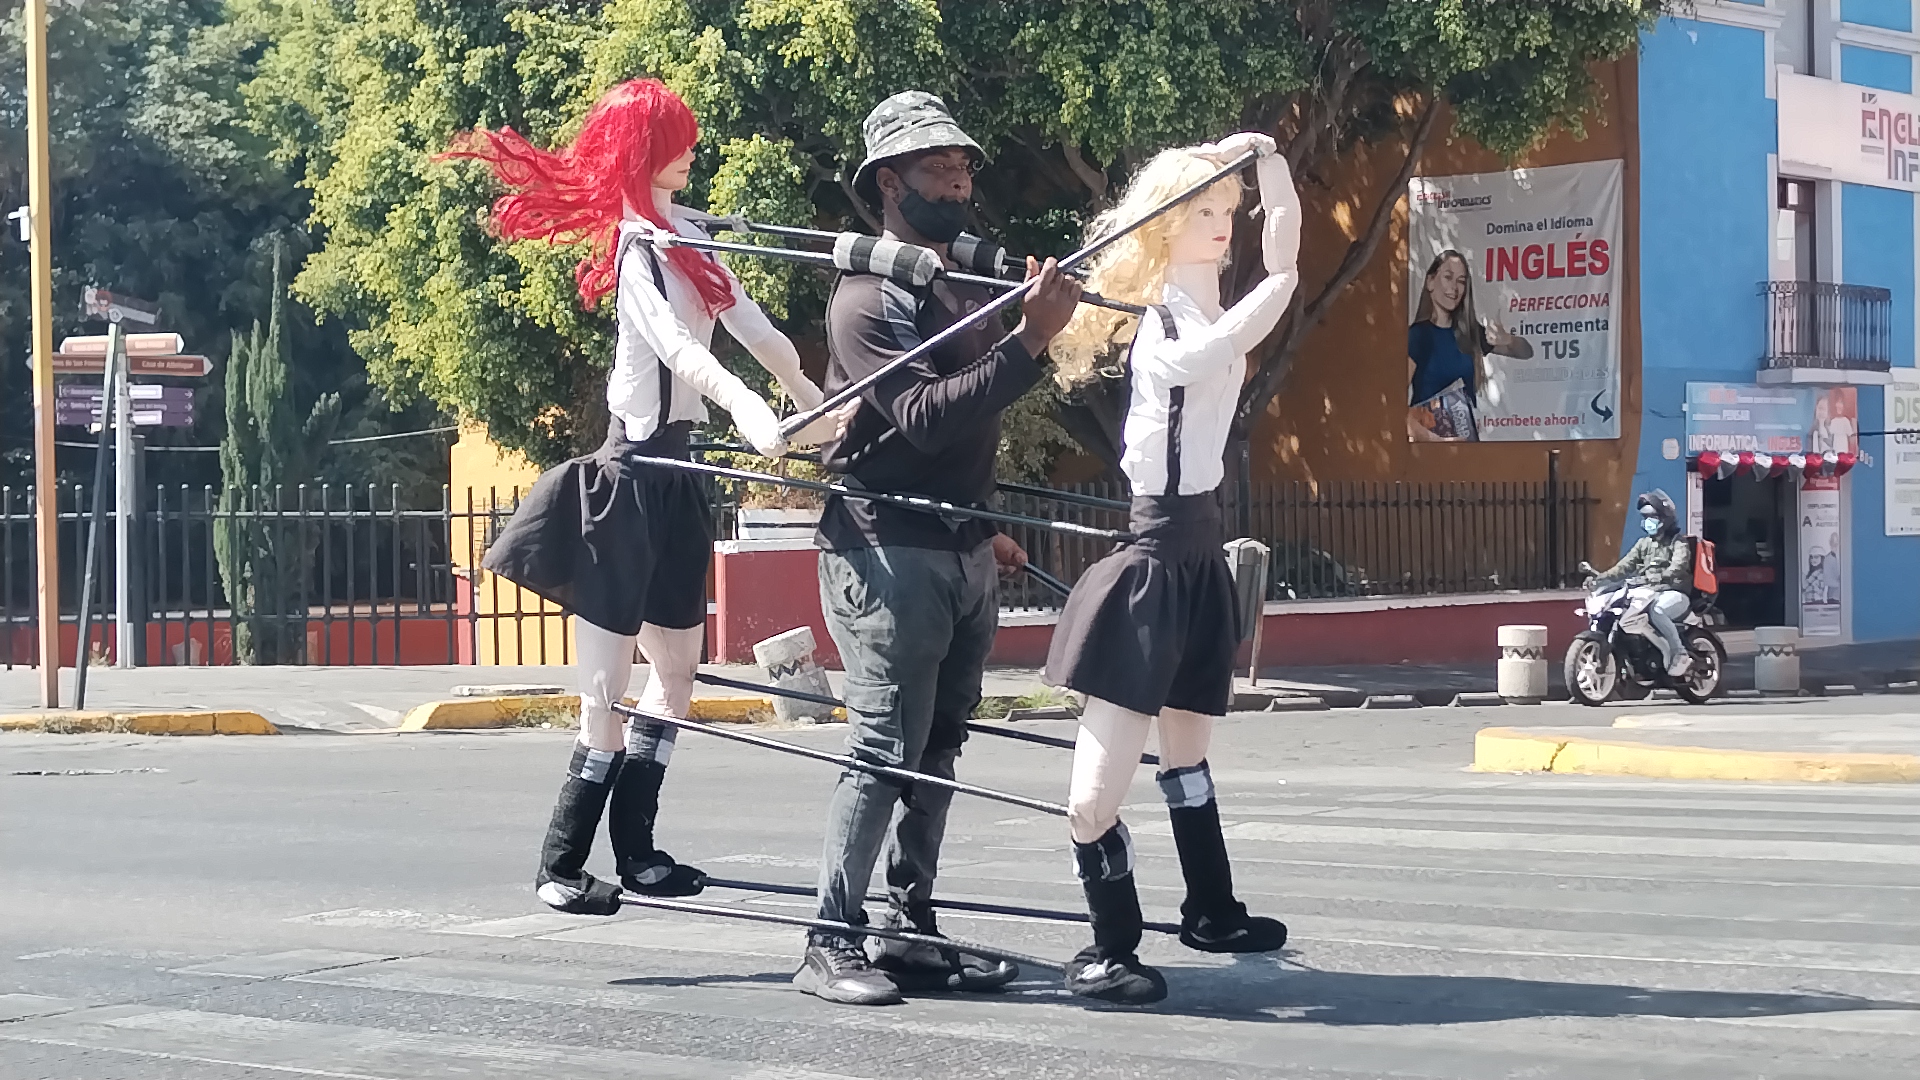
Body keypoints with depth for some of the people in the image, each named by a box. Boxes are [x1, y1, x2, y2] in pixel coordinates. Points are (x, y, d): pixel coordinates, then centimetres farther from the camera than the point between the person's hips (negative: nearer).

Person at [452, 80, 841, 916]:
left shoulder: (683, 233, 12)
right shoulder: (636, 245, -14)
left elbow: (752, 327, 17)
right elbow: (675, 343, -31)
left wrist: (817, 405, 20)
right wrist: (746, 407, -45)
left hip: (672, 472, 9)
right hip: (631, 475, -9)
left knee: (676, 671, 14)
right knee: (609, 690, -8)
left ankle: (636, 848, 21)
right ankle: (560, 864, 1)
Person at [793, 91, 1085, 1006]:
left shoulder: (969, 284, 15)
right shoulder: (867, 298, -11)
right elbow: (924, 418, -25)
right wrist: (1027, 341, -31)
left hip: (963, 553, 8)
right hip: (887, 553, -8)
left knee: (936, 749, 9)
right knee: (884, 748, -10)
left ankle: (911, 934, 14)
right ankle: (831, 944, -5)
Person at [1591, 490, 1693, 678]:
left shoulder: (1679, 543, -2)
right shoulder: (1643, 544, 19)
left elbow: (1676, 570, -20)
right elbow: (1625, 565, 9)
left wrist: (1651, 578, -38)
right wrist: (1600, 579, -9)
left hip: (1674, 593, -7)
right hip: (1648, 592, 7)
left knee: (1656, 610, -40)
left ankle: (1680, 655, -28)